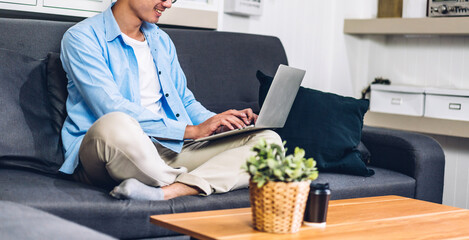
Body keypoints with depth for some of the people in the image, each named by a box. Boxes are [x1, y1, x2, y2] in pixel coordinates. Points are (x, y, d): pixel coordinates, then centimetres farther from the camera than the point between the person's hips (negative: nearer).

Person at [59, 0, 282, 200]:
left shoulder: (161, 40, 21)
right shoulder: (82, 37, -3)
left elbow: (185, 101, 26)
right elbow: (112, 109, -15)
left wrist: (219, 122, 3)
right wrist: (192, 130, -17)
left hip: (168, 149, 7)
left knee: (268, 139, -10)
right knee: (114, 125, -44)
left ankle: (171, 191, -35)